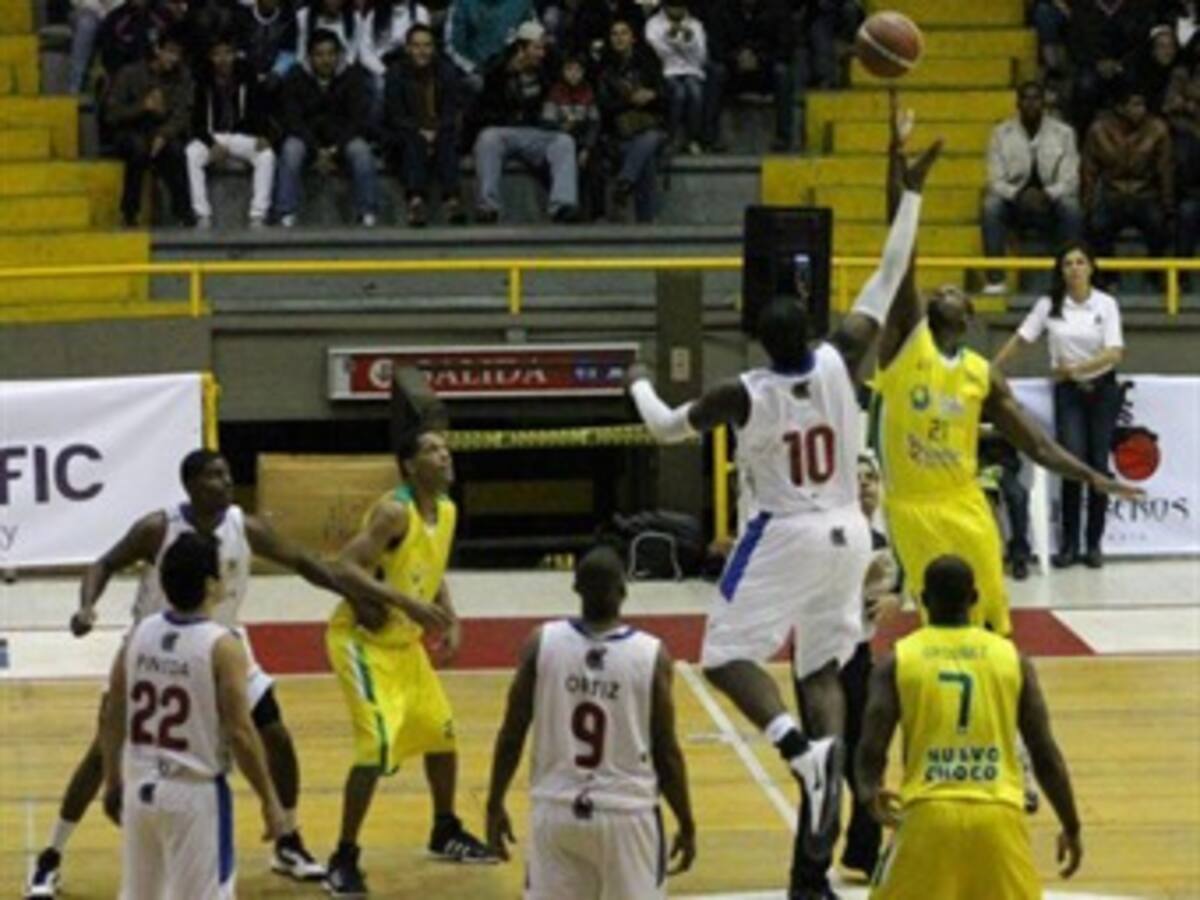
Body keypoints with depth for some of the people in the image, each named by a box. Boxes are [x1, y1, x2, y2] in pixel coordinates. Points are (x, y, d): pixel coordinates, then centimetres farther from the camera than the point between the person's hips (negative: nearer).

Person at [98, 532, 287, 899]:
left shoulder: (139, 635, 1)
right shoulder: (221, 646, -15)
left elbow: (113, 718, 8)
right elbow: (240, 734, -16)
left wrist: (113, 783, 21)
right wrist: (270, 802, -7)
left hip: (140, 789, 6)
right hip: (196, 793, -6)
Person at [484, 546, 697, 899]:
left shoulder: (541, 644, -7)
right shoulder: (652, 655, -11)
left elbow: (511, 736, -1)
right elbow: (666, 752, -5)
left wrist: (495, 806, 12)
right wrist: (686, 824, 7)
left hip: (556, 812, 2)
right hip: (627, 814, -2)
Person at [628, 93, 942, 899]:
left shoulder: (742, 395, -14)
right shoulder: (843, 362, -9)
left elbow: (666, 428, 3)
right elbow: (889, 279, -2)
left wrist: (639, 384, 23)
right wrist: (906, 192, 0)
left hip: (784, 536, -4)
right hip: (847, 533, 4)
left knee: (728, 655, 6)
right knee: (823, 668, 9)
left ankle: (801, 749, -25)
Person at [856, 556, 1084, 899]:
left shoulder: (897, 661, 4)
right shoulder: (1012, 658, 8)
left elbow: (871, 753, -6)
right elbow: (1045, 754, 7)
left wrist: (872, 791, 14)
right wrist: (1071, 828, 15)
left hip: (929, 815, -1)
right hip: (998, 817, 1)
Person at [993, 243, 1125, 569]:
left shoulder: (1106, 304, -3)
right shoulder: (1049, 305, 0)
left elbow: (1114, 353, -11)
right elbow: (1020, 340, 5)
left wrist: (1077, 368, -21)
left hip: (1102, 389, 0)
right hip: (1068, 393, 0)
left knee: (1098, 465, 1)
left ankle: (1094, 543, 11)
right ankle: (1069, 544, -4)